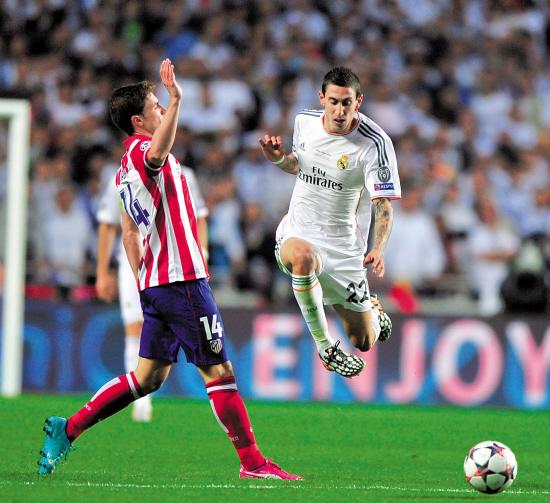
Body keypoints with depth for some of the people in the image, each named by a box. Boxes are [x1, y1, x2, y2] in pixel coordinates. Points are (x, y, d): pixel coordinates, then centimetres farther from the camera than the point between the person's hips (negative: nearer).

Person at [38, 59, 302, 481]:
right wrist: (176, 102, -50)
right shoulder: (142, 150, -12)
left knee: (148, 376, 11)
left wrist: (142, 282, 23)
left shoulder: (127, 169, 19)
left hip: (154, 283, 10)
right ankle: (252, 462, -2)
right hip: (182, 280, -10)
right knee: (219, 371, -5)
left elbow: (129, 232, 22)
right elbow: (158, 152, -39)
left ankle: (67, 429, 9)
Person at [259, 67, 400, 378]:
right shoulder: (305, 121, -3)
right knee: (302, 255, -40)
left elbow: (383, 204, -20)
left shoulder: (375, 143, -17)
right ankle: (325, 346, -23)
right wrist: (279, 159, -4)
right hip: (297, 234, 1)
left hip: (344, 245, -1)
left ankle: (371, 308, 47)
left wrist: (378, 249, -37)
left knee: (364, 342, 7)